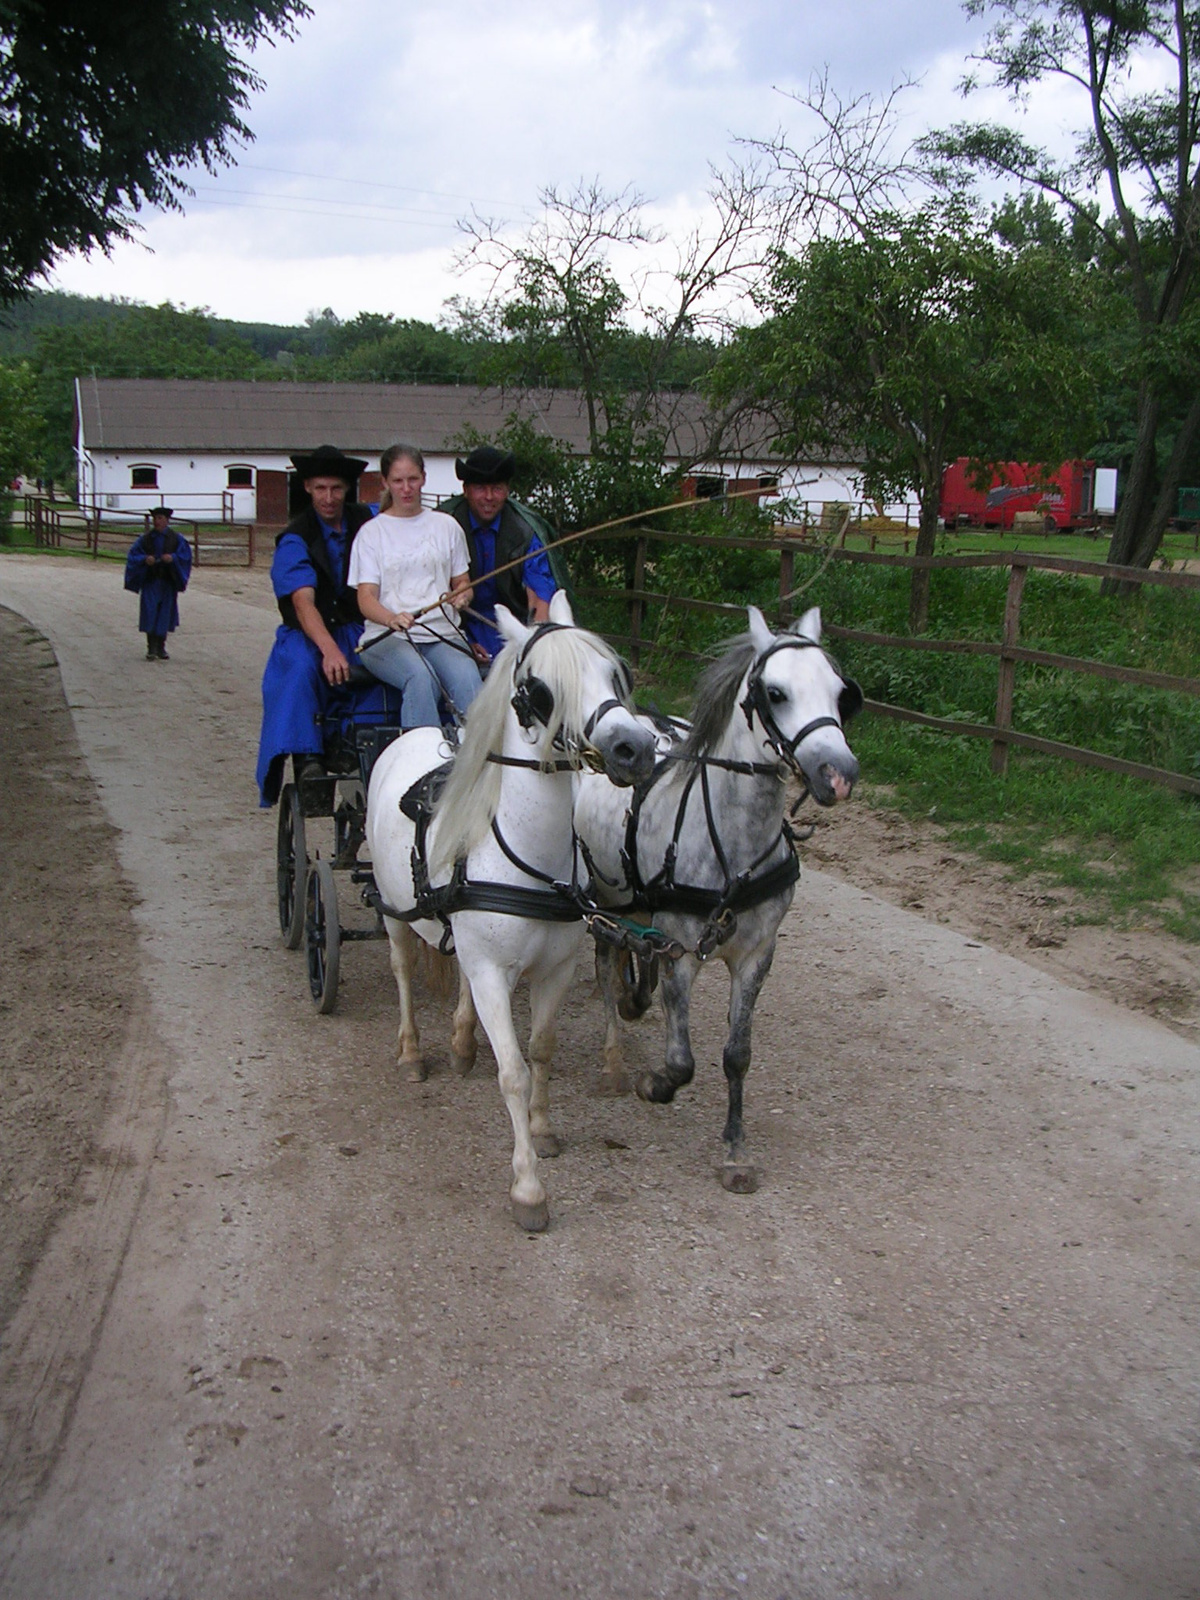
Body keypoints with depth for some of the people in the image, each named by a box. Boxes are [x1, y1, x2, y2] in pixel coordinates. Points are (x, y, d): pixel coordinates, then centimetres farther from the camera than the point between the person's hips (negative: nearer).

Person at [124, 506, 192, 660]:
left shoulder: (176, 539, 3)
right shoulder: (145, 538, 3)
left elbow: (186, 554, -4)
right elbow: (133, 555, 2)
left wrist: (173, 558, -22)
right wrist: (144, 559, -19)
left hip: (168, 582, 0)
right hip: (150, 582, 0)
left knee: (165, 614, 5)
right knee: (150, 613, -8)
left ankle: (161, 647, 18)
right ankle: (151, 648, -6)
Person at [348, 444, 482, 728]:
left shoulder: (446, 526, 17)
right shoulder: (372, 532, 10)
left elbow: (462, 583, 22)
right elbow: (366, 598, 0)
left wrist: (462, 596, -5)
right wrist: (393, 618, -23)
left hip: (443, 633, 2)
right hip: (388, 638, -2)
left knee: (468, 681, -31)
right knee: (421, 678, -35)